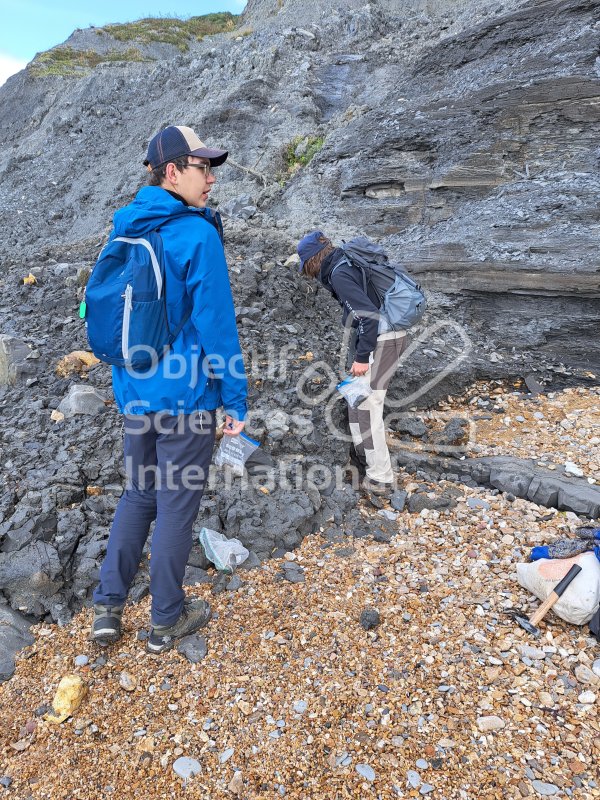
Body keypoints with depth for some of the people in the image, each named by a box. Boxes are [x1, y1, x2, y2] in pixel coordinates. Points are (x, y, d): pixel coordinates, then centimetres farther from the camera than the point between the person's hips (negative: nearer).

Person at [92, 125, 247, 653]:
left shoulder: (124, 229, 7)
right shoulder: (197, 235, -16)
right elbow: (217, 326, -18)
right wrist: (236, 401, -10)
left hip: (134, 392, 7)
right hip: (186, 395, -7)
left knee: (139, 493, 23)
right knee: (177, 504, 9)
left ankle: (108, 607, 28)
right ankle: (166, 620, 28)